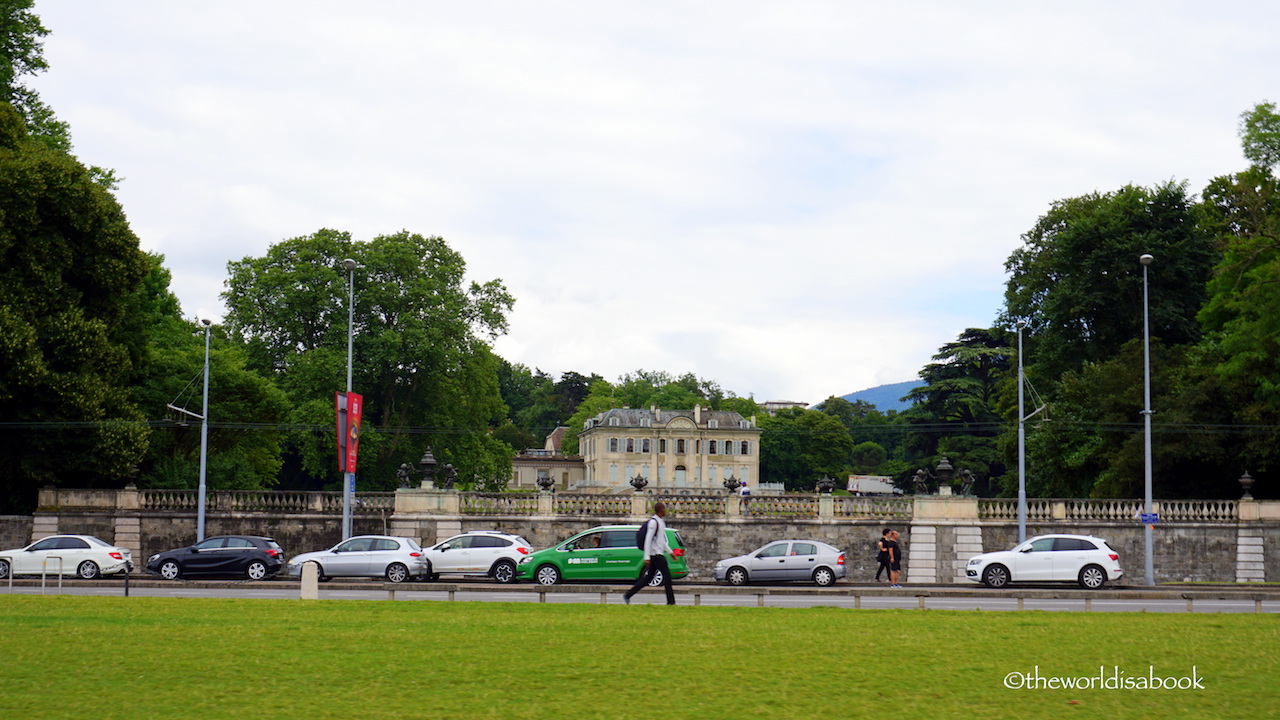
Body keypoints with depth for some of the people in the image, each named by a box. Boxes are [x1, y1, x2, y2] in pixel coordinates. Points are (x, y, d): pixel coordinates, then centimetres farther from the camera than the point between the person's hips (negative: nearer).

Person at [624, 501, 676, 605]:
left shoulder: (661, 522, 18)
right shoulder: (653, 522, -14)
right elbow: (648, 540, -18)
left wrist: (670, 552, 28)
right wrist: (647, 557, -22)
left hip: (658, 554, 10)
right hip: (656, 554, -10)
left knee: (648, 578, 8)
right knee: (667, 576, -7)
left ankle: (627, 596, 9)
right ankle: (671, 601, -6)